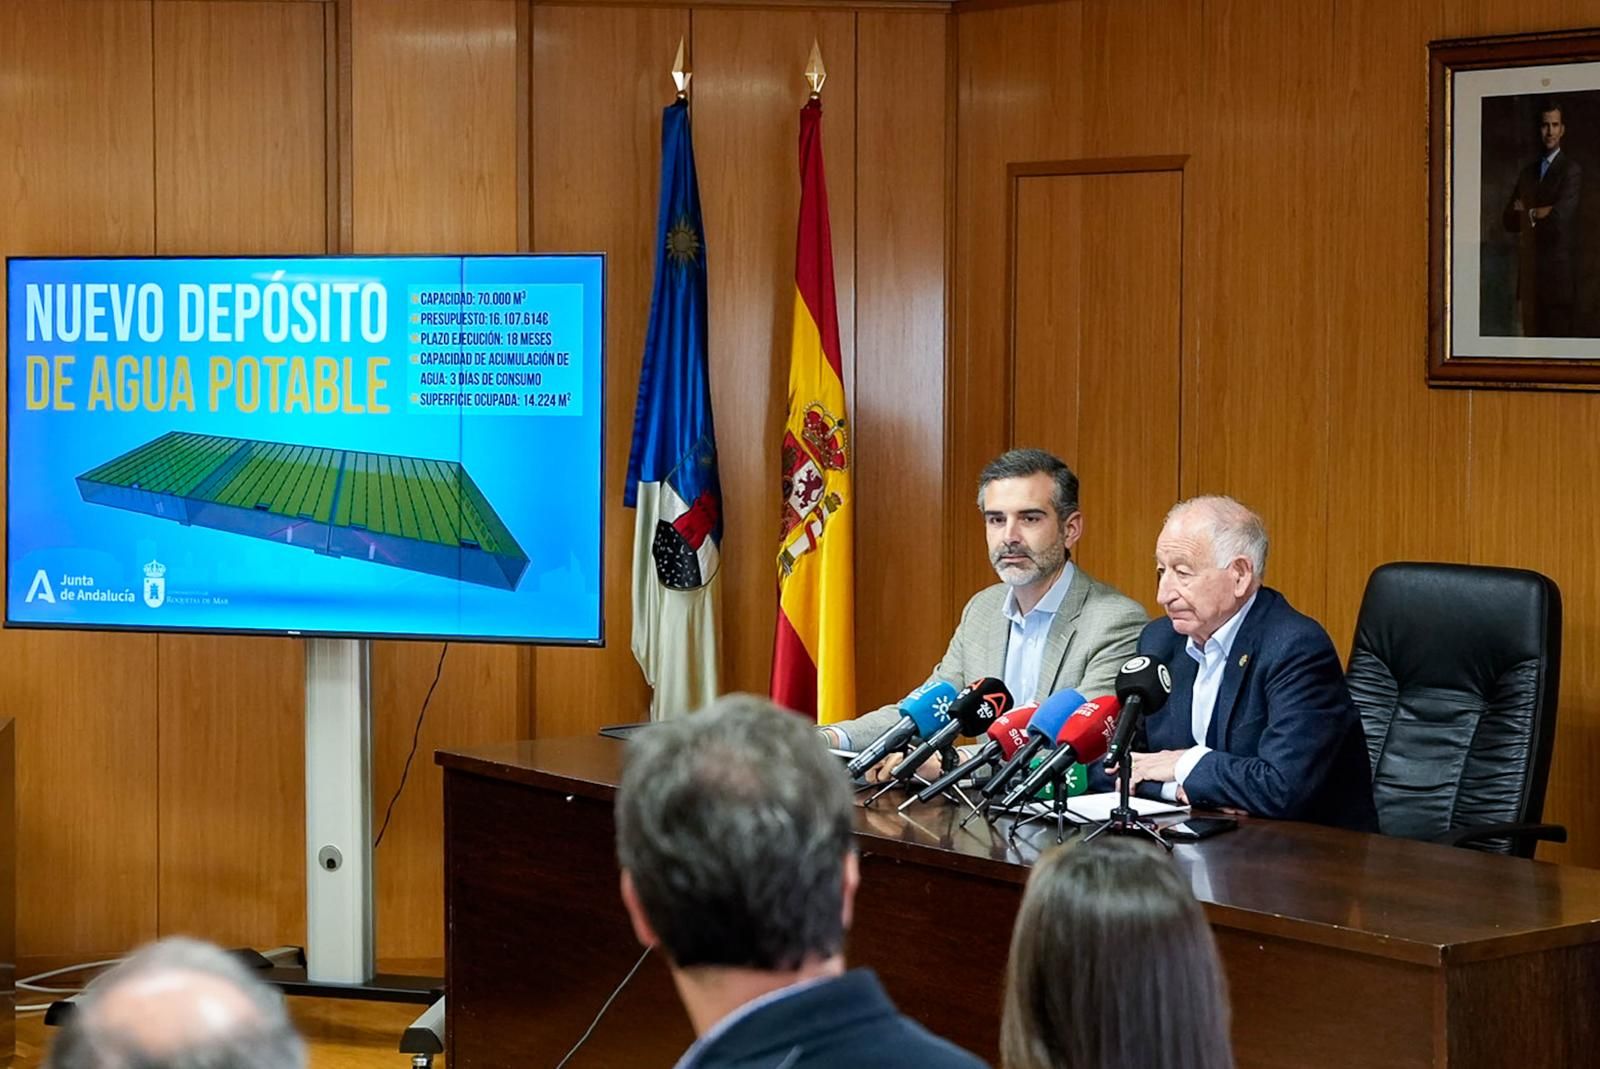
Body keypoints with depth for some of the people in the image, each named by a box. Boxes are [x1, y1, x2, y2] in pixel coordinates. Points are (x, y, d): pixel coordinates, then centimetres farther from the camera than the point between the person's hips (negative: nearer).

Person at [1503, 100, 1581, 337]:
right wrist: (1539, 214, -3)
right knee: (1532, 337, 3)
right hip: (1530, 272, 6)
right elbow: (1510, 220, 13)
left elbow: (1560, 216, -15)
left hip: (1558, 271, -6)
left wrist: (1528, 213, 1)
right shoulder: (1528, 172, 17)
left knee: (1558, 335, -6)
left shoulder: (1571, 170, -4)